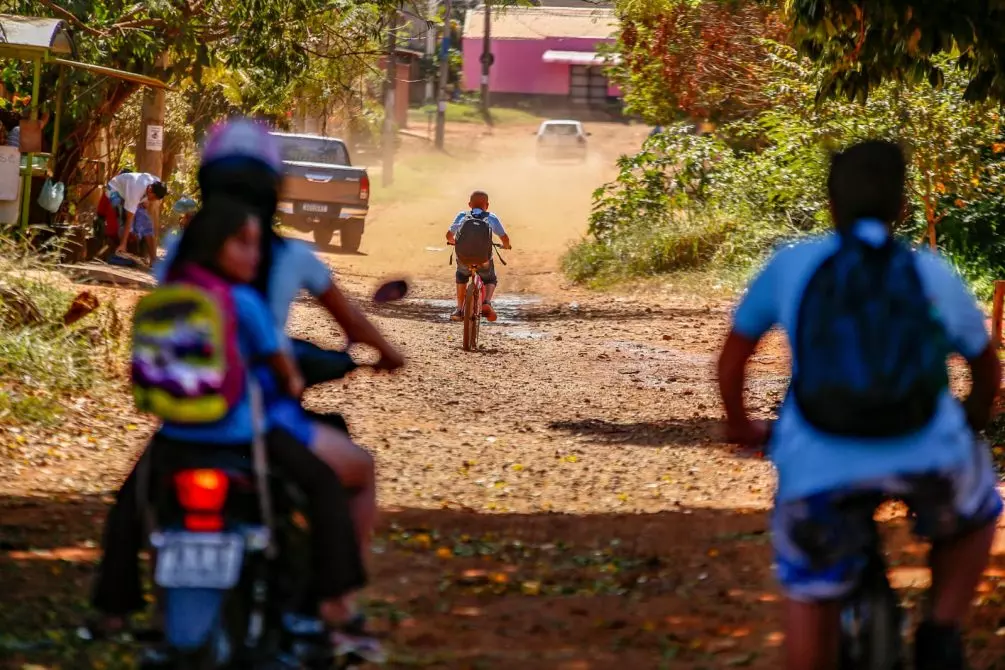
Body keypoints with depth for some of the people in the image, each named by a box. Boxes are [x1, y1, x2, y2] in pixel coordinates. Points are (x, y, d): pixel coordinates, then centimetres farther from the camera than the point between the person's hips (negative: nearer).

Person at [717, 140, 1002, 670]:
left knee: (809, 597, 18)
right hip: (926, 458, 1)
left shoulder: (792, 265, 13)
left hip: (820, 469, -1)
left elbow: (732, 360, 21)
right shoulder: (935, 276, 17)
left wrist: (740, 427, 40)